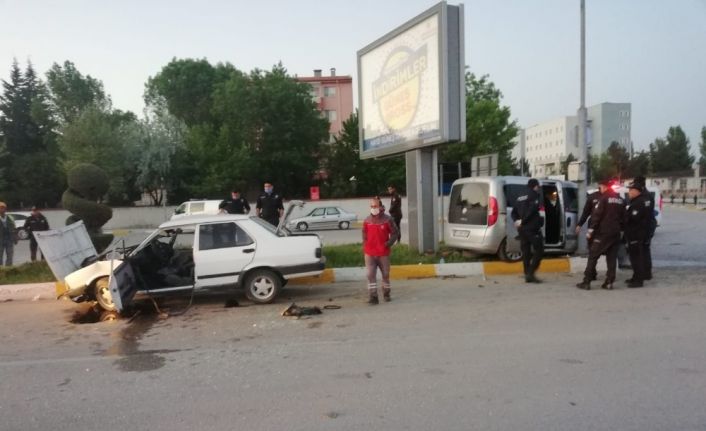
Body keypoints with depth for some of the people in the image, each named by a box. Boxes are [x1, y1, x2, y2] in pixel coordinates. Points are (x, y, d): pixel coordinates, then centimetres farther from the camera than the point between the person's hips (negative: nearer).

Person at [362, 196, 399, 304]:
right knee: (370, 275, -7)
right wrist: (365, 248, 8)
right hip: (369, 253, 1)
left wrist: (389, 243, -11)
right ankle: (373, 297, -4)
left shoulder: (387, 219, -4)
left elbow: (395, 233, 1)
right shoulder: (367, 220, 4)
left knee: (385, 274, 11)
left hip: (384, 253, -1)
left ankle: (386, 294, 30)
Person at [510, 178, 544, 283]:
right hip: (532, 228, -7)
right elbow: (532, 209, -21)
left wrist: (517, 220, 1)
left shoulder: (520, 198, 16)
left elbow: (513, 212, 14)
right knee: (538, 251, 1)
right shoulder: (534, 196, -8)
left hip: (522, 229, 7)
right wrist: (522, 221, -15)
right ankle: (530, 274, -8)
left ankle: (527, 275, 12)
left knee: (526, 252, 10)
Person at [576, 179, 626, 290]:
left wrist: (590, 230, -11)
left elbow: (596, 215, -14)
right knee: (612, 258, 9)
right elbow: (623, 217, 16)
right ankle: (609, 282, 7)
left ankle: (586, 281, -5)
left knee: (593, 256, -3)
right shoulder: (620, 200, 13)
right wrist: (620, 229, 21)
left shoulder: (604, 198, -9)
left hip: (602, 232, -6)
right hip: (615, 233, 7)